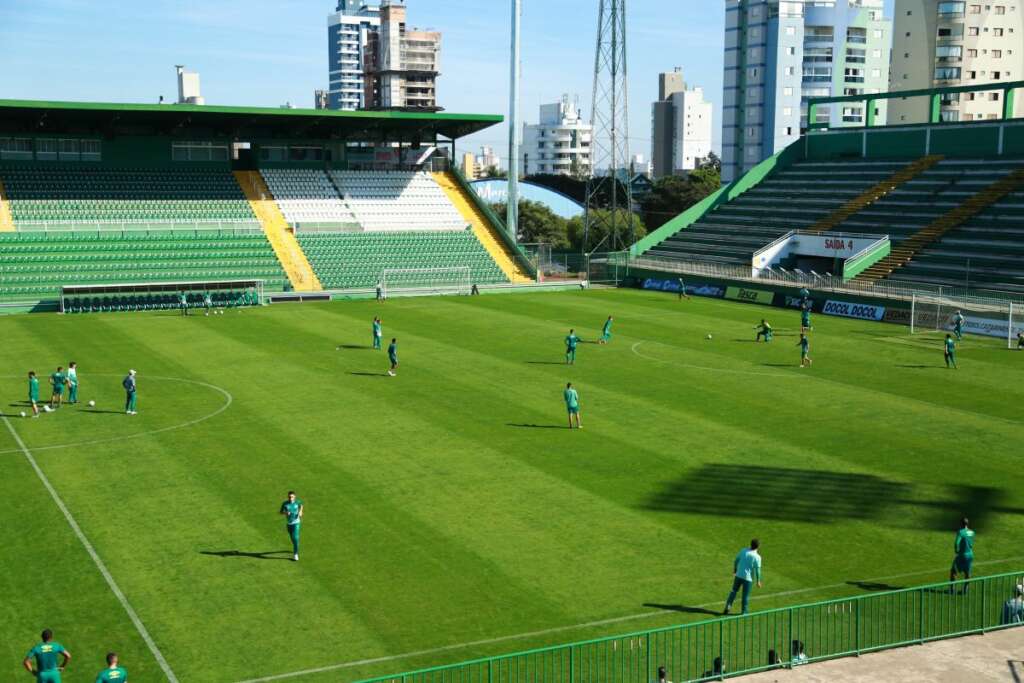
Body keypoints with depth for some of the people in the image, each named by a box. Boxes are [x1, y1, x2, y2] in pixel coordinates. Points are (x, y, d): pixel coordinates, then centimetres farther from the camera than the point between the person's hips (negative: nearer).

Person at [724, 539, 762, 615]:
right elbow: (757, 570, -12)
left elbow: (736, 561, 5)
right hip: (748, 578, -3)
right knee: (746, 595, 9)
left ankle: (728, 607, 9)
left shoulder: (743, 551, -3)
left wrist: (734, 570, 20)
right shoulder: (757, 557, -14)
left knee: (734, 591, 18)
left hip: (738, 575, 3)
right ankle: (744, 612, 19)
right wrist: (758, 581, -1)